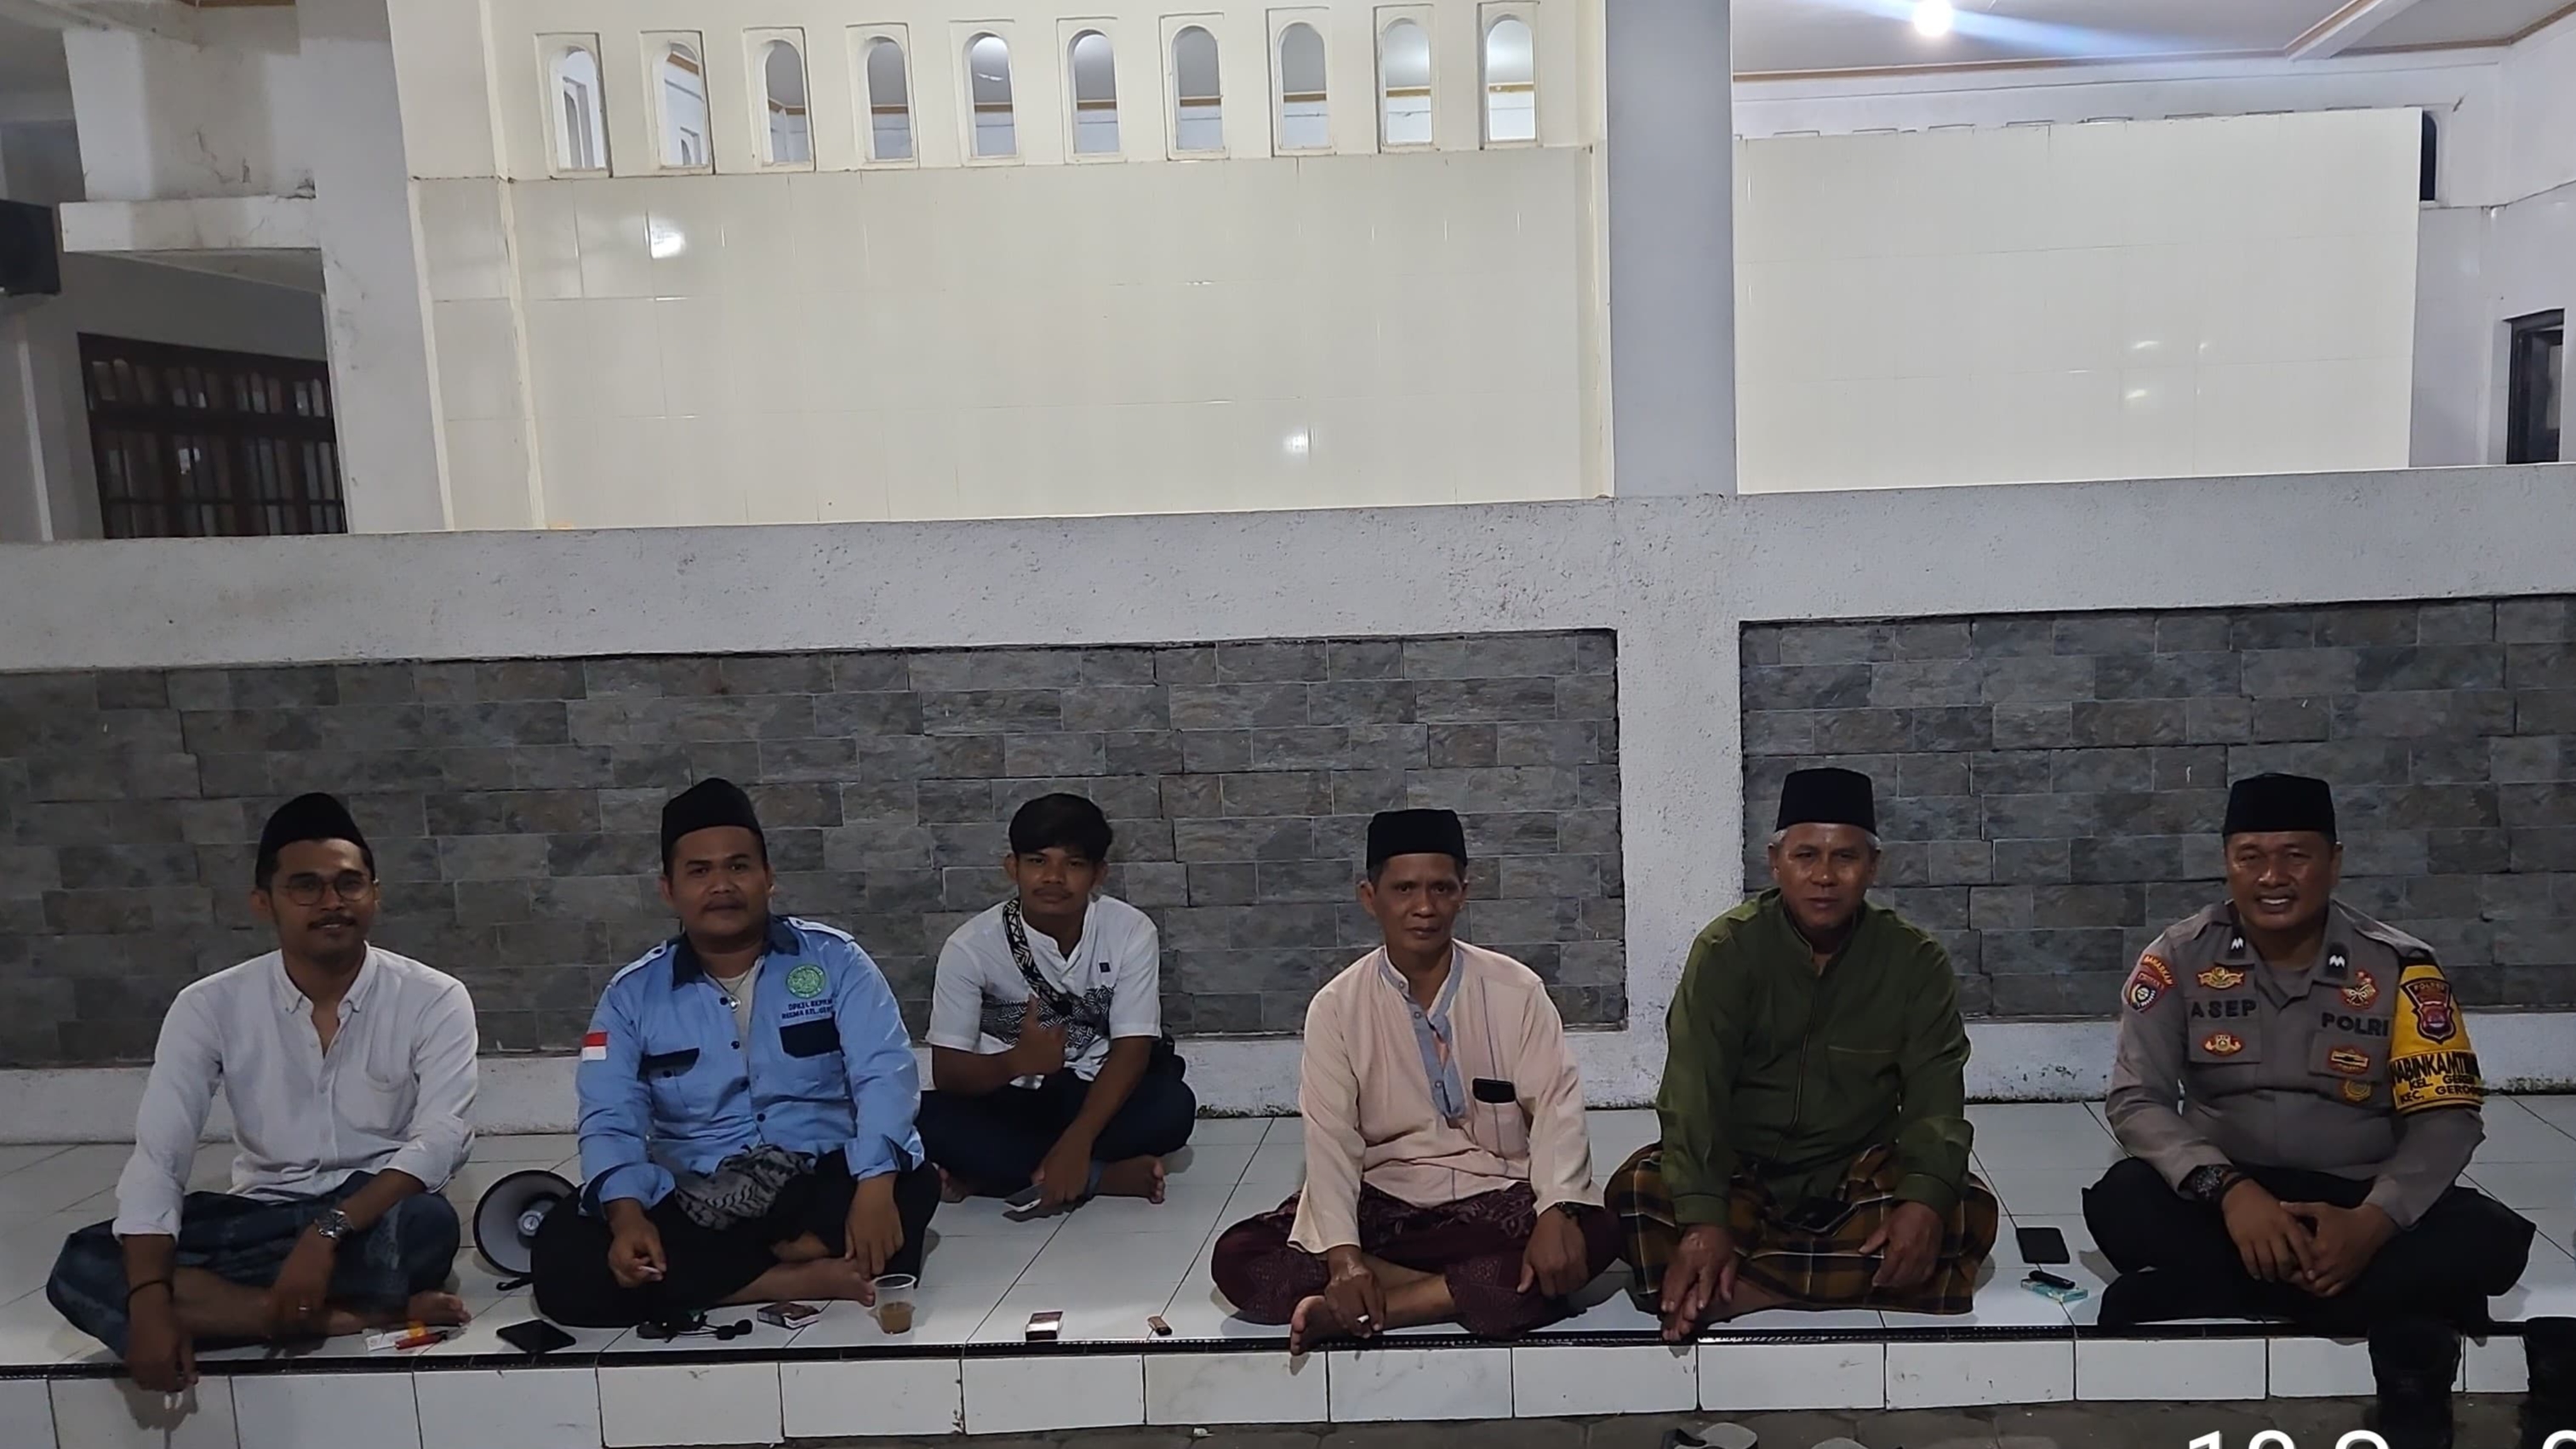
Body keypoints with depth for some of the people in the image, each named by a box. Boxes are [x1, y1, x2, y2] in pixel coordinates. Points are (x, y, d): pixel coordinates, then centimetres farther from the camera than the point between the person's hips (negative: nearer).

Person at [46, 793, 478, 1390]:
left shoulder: (434, 999, -10)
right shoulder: (210, 1005, -5)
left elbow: (441, 1139, -20)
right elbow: (157, 1157, -10)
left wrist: (329, 1231, -34)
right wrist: (149, 1300, -26)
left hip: (376, 1214, -3)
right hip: (261, 1212, 3)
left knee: (426, 1227, -37)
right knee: (83, 1269, -22)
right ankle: (340, 1314, -25)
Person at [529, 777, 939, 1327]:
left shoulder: (833, 958, -1)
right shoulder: (633, 993, 4)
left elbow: (884, 1075, -12)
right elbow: (610, 1122, -4)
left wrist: (875, 1184, -30)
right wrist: (627, 1217, -25)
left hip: (823, 1186, -1)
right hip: (694, 1205, 2)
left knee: (912, 1188, -32)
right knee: (562, 1260, -25)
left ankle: (701, 1269, -20)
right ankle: (805, 1278, -25)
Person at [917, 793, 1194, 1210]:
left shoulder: (1129, 930, -14)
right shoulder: (971, 946, -14)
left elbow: (1131, 1051, -18)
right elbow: (947, 1071, -15)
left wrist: (1077, 1140, -33)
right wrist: (1017, 1062, -37)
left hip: (1095, 1097, 1)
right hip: (1007, 1103, 0)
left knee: (1172, 1106, -30)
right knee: (927, 1118, -31)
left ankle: (996, 1172, -21)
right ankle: (1103, 1175, -23)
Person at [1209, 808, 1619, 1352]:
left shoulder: (1515, 991, -3)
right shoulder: (1337, 1007, -2)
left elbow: (1555, 1109, -9)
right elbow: (1330, 1139, -9)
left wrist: (1557, 1213, -27)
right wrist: (1342, 1253, -24)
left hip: (1495, 1198, 0)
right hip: (1381, 1200, 1)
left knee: (1590, 1236, -31)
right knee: (1239, 1259, -21)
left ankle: (1357, 1313, -29)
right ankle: (1471, 1290, -23)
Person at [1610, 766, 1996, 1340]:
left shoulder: (1916, 962, -4)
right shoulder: (1728, 949, -10)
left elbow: (1935, 1098, -10)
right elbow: (1693, 1093, -20)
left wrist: (1926, 1200, -31)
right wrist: (1703, 1220, -35)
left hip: (1858, 1173, 2)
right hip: (1739, 1171, -2)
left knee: (1969, 1215, -27)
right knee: (1637, 1191, -30)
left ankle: (1741, 1285, -28)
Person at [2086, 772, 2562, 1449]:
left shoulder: (2399, 966, -5)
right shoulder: (2180, 958, -6)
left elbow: (2446, 1116, -7)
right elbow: (2137, 1102, -9)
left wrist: (2374, 1222, -26)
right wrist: (2229, 1190, -28)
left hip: (2358, 1204, 1)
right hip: (2226, 1200, 0)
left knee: (2491, 1239, -28)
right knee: (2119, 1205, -32)